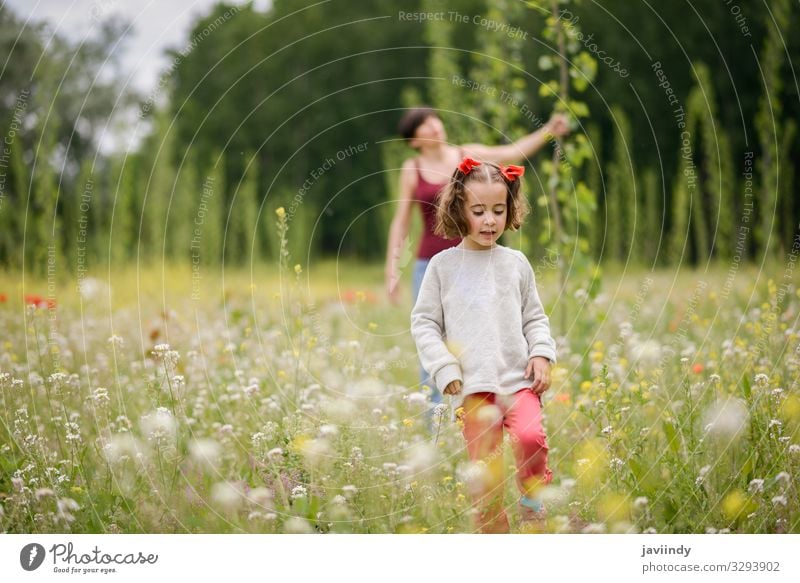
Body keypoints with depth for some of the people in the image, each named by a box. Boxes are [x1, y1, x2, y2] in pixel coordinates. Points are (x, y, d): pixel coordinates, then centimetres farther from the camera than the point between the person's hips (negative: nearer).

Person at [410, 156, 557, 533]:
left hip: (520, 379, 1)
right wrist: (446, 369, -4)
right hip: (474, 385, -1)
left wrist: (541, 353, 0)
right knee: (485, 470, -3)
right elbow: (423, 323, 6)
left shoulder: (516, 263, 11)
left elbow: (535, 317, 18)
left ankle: (532, 499, -1)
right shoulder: (443, 265, 5)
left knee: (531, 437, -25)